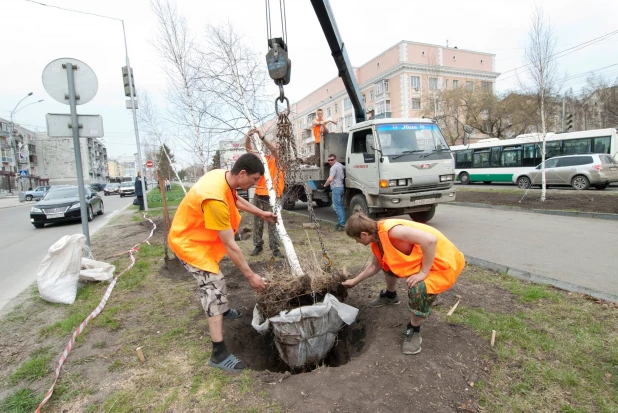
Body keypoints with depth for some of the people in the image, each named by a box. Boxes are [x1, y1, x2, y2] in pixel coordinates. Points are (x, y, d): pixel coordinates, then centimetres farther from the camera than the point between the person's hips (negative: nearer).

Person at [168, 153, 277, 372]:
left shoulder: (223, 176, -10)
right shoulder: (215, 199, -38)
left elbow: (235, 199, 15)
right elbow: (230, 246, -32)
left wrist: (260, 213, 13)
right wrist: (250, 275, -25)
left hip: (200, 236, 10)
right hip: (188, 241, -10)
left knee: (214, 277, 26)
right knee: (213, 287, -14)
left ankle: (223, 311, 51)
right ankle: (219, 353, -9)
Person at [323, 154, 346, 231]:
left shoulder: (333, 167, -13)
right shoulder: (340, 165, 16)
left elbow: (330, 179, -24)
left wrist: (325, 185, -7)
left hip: (336, 188, -10)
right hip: (341, 187, 10)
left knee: (337, 207, -9)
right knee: (340, 206, 13)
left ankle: (342, 224, -13)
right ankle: (342, 223, 15)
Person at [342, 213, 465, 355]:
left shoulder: (390, 230, -30)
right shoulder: (377, 238, 1)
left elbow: (430, 240, -37)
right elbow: (375, 266, 18)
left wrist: (423, 272, -29)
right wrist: (354, 281, 25)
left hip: (442, 262, -9)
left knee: (418, 289, -33)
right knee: (387, 262, 17)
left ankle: (414, 330, -5)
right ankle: (390, 296, 42)